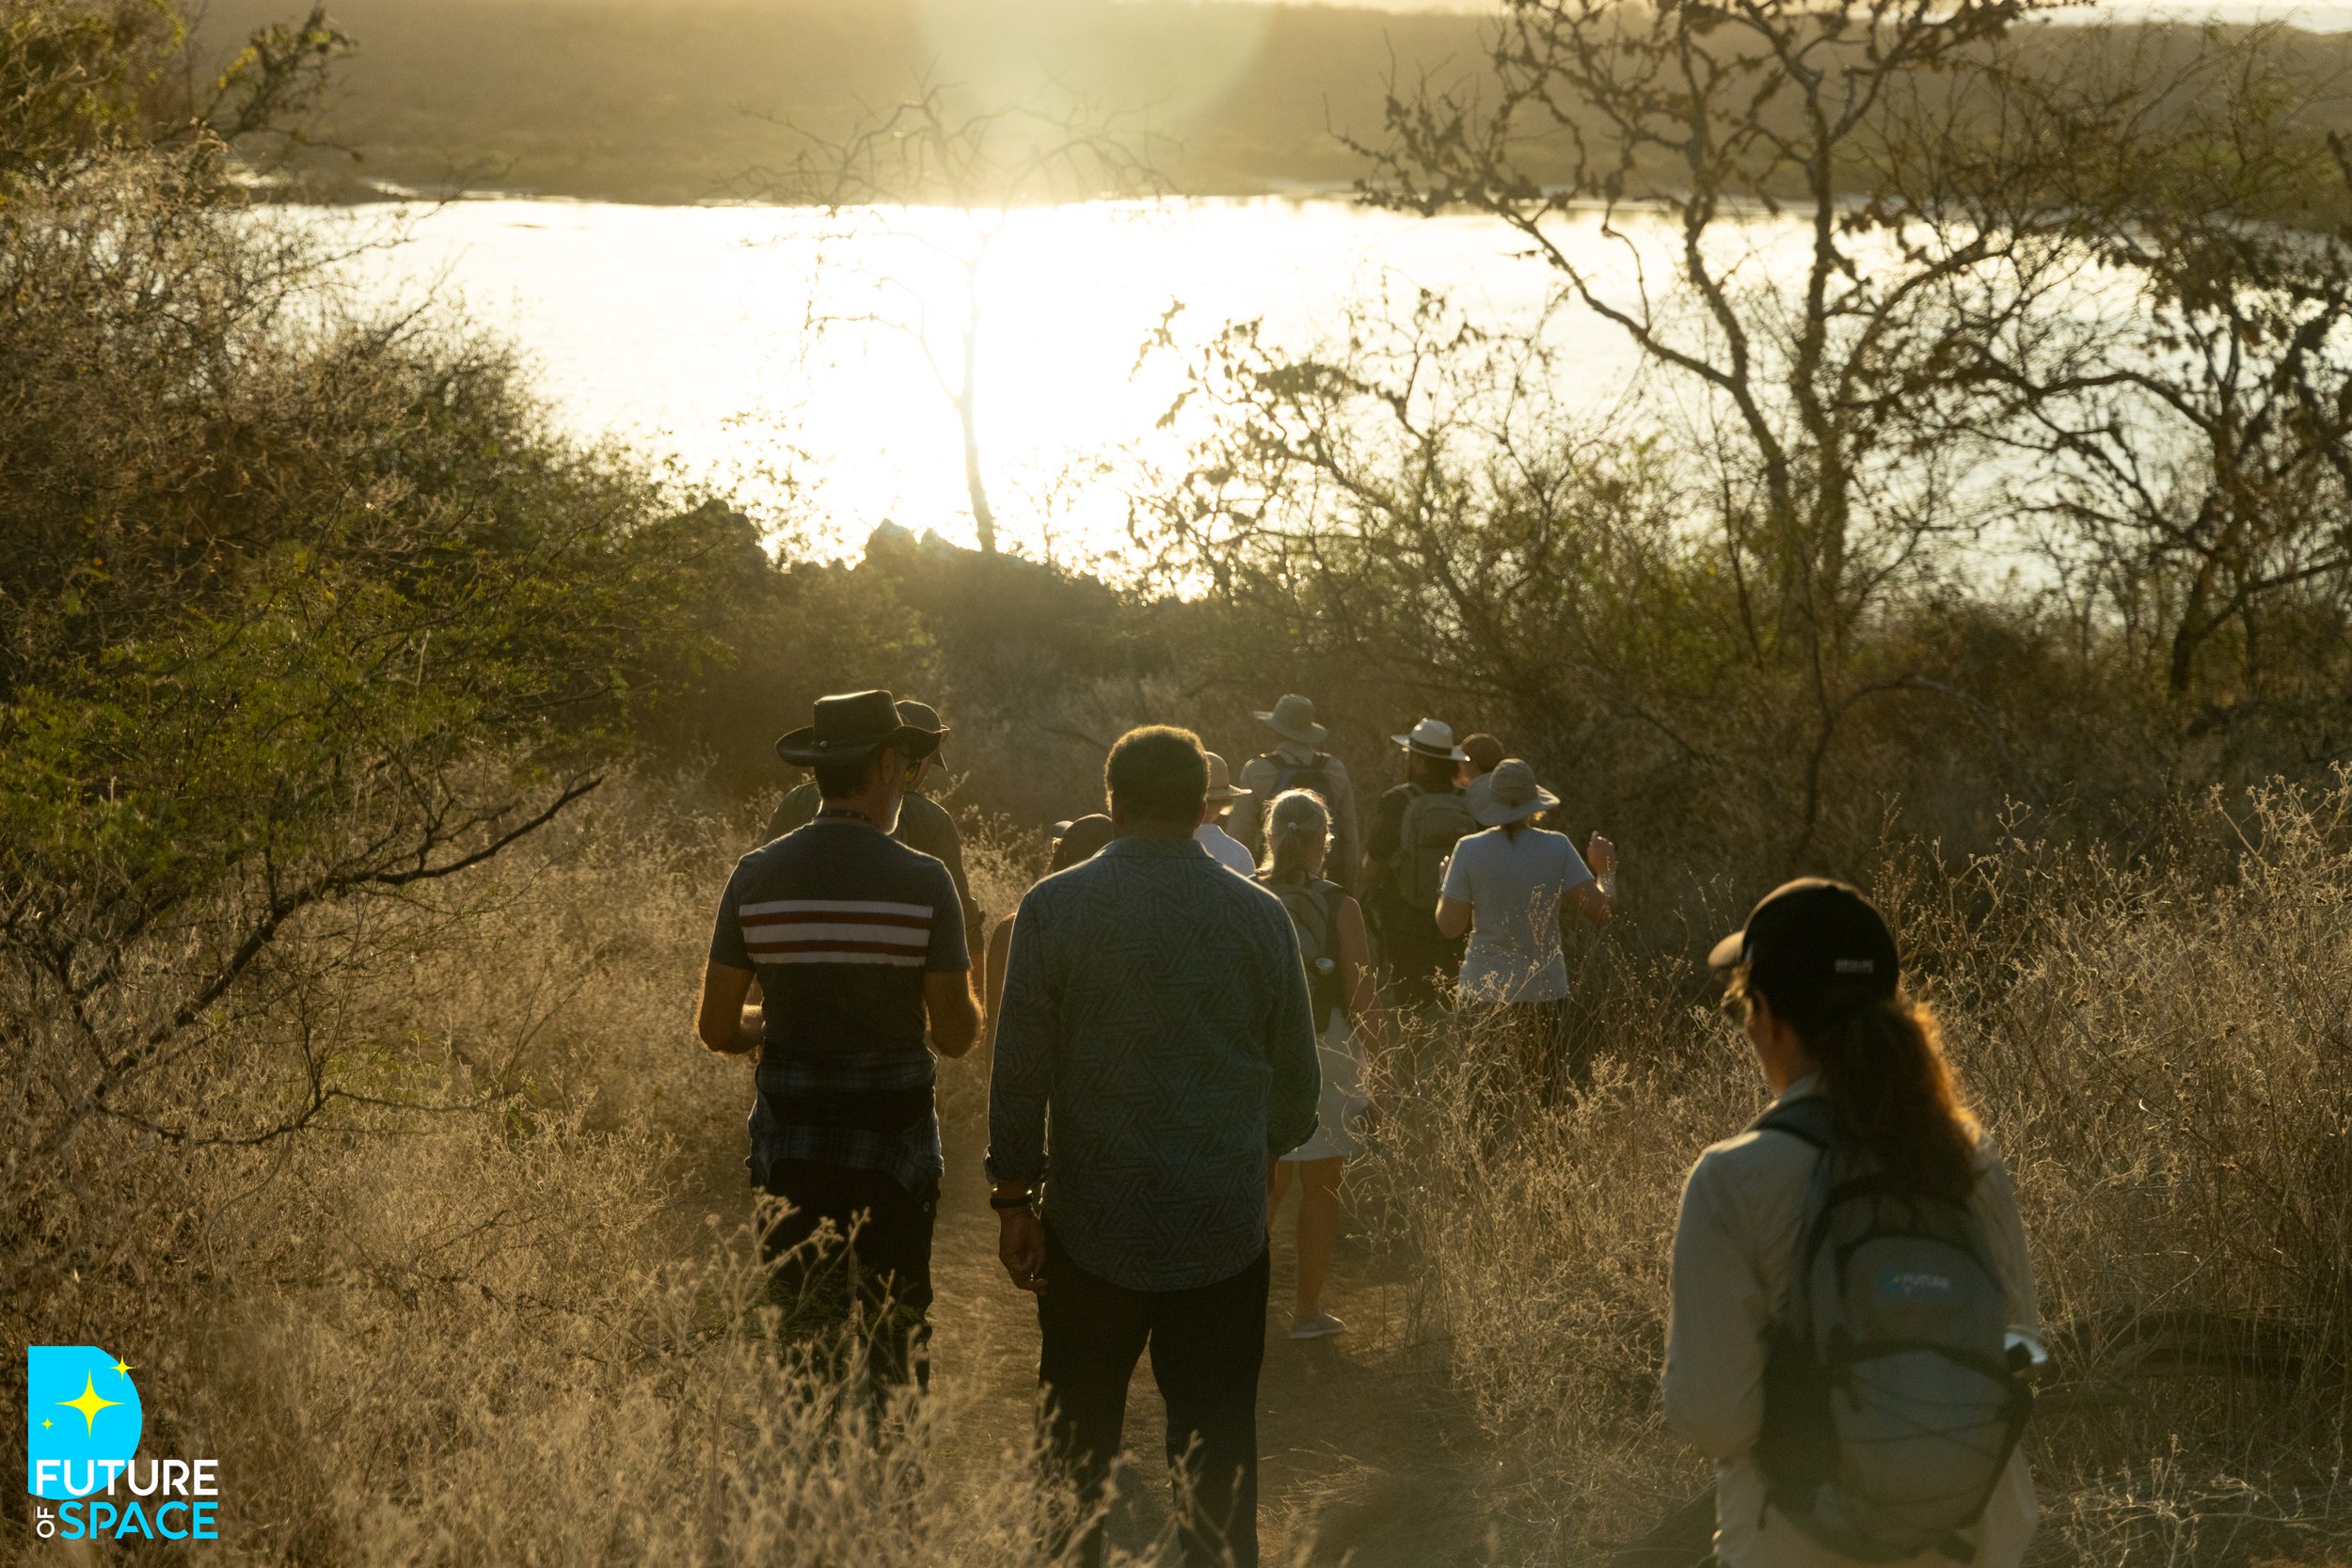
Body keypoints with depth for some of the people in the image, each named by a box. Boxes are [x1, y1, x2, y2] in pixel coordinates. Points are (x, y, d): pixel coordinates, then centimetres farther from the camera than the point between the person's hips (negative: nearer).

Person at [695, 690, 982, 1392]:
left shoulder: (756, 876, -2)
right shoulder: (922, 881, -9)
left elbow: (716, 1029, 0)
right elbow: (956, 1035, -6)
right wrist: (959, 988, 15)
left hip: (789, 1146, 2)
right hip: (893, 1144, -2)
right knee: (895, 1336, 8)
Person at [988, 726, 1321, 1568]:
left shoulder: (1054, 906, -5)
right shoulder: (1260, 914, -1)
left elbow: (1019, 1071, -5)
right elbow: (1297, 1079, 7)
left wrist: (1015, 1200, 4)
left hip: (1095, 1223, -1)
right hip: (1227, 1229, 1)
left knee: (1079, 1443, 12)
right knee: (1216, 1453, 7)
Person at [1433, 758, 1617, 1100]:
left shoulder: (1469, 850, -6)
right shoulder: (1556, 847, -5)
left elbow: (1450, 924, -5)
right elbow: (1601, 910, -7)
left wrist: (1444, 885, 14)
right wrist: (1605, 870, 11)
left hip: (1484, 992, 0)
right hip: (1545, 993, 1)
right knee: (1546, 1096, 11)